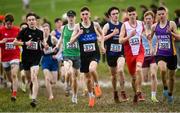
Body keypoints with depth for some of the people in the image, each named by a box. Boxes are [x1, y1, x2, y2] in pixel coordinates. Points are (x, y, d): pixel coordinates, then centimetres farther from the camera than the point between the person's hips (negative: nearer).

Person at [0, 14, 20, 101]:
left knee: (14, 75, -17)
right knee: (9, 76, 16)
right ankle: (13, 84, 49)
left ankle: (14, 94, -19)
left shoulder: (17, 30, 0)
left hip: (15, 56, -2)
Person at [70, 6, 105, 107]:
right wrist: (78, 34, -18)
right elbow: (71, 41, -3)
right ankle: (91, 96, 29)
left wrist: (102, 45, 9)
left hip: (95, 53, -2)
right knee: (88, 78, 10)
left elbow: (102, 34, 20)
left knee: (92, 69, -31)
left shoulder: (95, 25, -1)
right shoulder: (78, 26, -2)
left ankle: (97, 85, -3)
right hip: (84, 55, 2)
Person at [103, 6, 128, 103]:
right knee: (113, 74, 12)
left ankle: (122, 92, -12)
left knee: (120, 70, -23)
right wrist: (112, 34, -19)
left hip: (120, 52, 0)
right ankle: (115, 93, 30)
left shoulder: (122, 25, 5)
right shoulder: (107, 26, -3)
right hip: (110, 53, 0)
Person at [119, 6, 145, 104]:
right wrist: (130, 36, -23)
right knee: (133, 76, 9)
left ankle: (138, 91, -22)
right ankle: (138, 94, 27)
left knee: (138, 69, -27)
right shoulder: (125, 25, -4)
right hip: (129, 53, 0)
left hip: (140, 52, 0)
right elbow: (120, 40, -11)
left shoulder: (141, 24, 4)